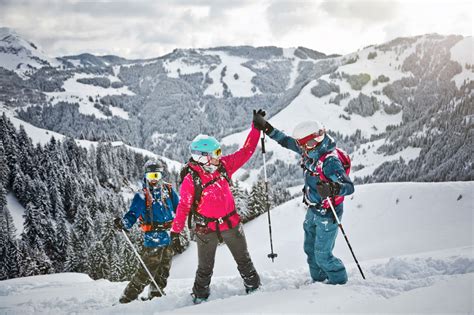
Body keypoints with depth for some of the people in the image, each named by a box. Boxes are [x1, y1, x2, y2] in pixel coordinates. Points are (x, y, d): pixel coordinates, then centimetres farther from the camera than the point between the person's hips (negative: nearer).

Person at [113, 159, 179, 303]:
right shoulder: (142, 196, -3)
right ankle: (127, 298, -3)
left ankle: (155, 295, 30)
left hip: (170, 237, 5)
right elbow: (133, 214, -10)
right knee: (146, 272, -10)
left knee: (163, 271, 15)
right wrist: (123, 223, -28)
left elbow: (178, 208, 17)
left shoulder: (168, 190, 8)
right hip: (153, 239, -5)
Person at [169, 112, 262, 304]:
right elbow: (184, 207, -12)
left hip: (230, 223, 4)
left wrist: (256, 128, -9)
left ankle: (254, 288, 35)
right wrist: (175, 232, -10)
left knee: (244, 260, 17)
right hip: (206, 229, -4)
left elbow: (246, 152, -3)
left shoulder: (223, 166, -7)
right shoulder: (191, 179, -19)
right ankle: (199, 298, 26)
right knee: (205, 269, 9)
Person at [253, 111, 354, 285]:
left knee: (322, 255, -1)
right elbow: (286, 141, 5)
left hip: (327, 214, -9)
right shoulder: (311, 151, -6)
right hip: (313, 211, 9)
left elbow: (349, 186, -34)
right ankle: (318, 280, 37)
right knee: (310, 249, 20)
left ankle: (339, 282, 20)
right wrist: (266, 127, 0)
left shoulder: (330, 162, -30)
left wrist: (332, 189, -53)